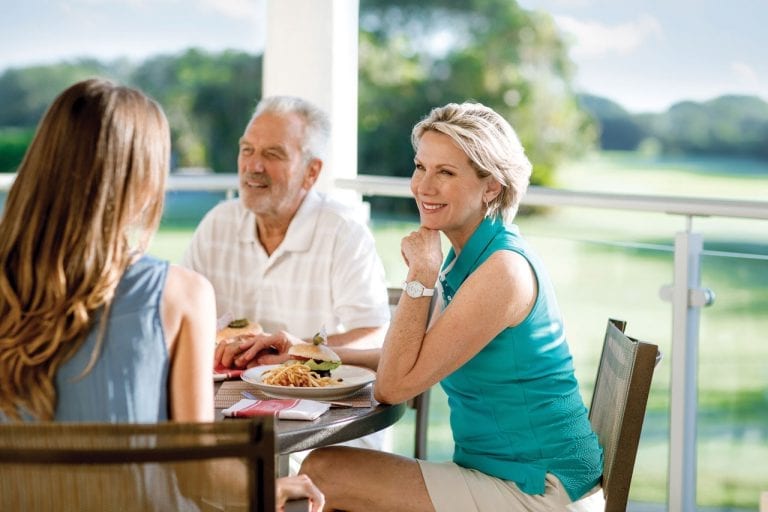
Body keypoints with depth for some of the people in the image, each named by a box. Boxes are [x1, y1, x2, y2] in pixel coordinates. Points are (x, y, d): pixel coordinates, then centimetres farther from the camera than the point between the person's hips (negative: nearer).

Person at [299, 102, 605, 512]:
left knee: (322, 474, -13)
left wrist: (420, 275, -17)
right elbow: (409, 360, 16)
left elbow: (396, 385, -18)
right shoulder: (469, 256, 9)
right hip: (502, 473, 9)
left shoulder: (504, 270, -19)